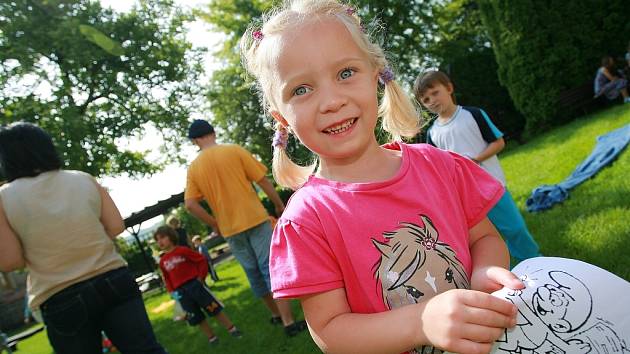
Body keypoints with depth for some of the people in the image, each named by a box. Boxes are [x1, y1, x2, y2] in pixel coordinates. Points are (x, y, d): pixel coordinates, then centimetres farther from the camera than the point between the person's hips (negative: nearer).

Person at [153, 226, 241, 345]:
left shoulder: (182, 251, -8)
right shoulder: (163, 261, 7)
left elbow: (202, 261, -5)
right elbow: (167, 278, 17)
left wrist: (200, 278, -6)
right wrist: (172, 291, 4)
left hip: (195, 284, -4)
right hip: (180, 292, 5)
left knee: (215, 308, -1)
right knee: (196, 318, 9)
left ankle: (232, 330, 11)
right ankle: (212, 338, 22)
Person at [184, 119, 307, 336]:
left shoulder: (194, 168, 4)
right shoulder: (234, 150, -4)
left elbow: (190, 204, -2)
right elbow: (262, 180, -6)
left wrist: (214, 224, 9)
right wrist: (279, 205, 5)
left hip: (230, 229, 3)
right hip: (255, 219, -3)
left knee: (254, 272, 16)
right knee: (271, 268, -1)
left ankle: (276, 314, 30)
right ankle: (289, 322, -2)